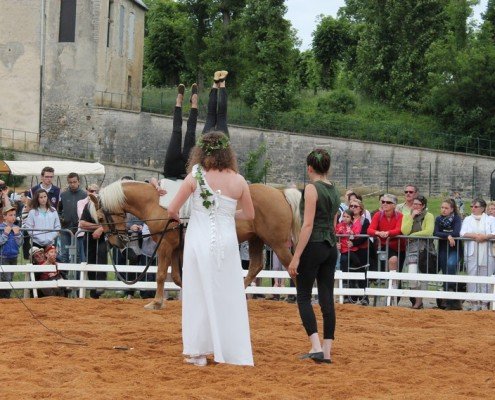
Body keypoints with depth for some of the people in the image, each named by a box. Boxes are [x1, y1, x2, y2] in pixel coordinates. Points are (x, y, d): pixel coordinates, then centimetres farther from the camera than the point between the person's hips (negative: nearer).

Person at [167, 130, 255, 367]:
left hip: (199, 241, -1)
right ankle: (233, 352, 13)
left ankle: (198, 352, 9)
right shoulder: (238, 181, 0)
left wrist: (175, 217, 20)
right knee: (228, 296, 9)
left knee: (199, 295, 6)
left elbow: (172, 210, -3)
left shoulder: (195, 176, -5)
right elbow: (249, 214, 11)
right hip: (227, 243, 1)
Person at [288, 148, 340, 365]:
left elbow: (308, 225, -17)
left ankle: (316, 347, -11)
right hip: (331, 247, 7)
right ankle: (327, 351, 6)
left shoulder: (312, 189, -12)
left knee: (303, 297, 1)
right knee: (327, 298, 6)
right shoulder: (334, 191, 11)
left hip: (313, 246, -7)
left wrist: (296, 257, -17)